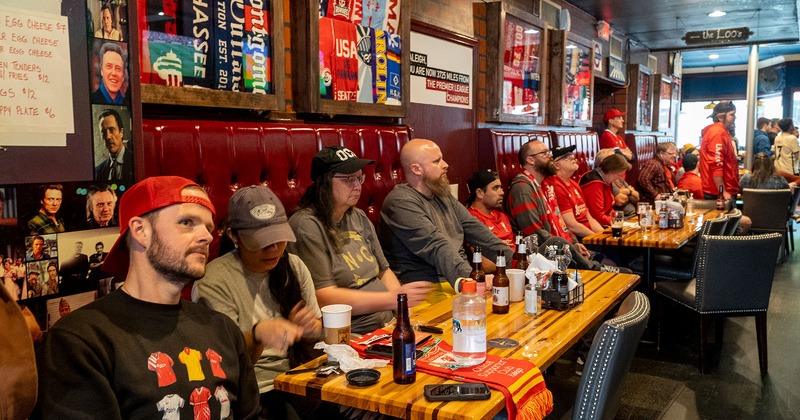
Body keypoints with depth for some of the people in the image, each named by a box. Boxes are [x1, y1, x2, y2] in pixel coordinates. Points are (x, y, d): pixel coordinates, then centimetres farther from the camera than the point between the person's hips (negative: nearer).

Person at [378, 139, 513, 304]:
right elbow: (437, 248, -25)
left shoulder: (443, 196, 15)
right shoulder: (402, 202, -13)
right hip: (428, 289, -8)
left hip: (462, 279, 8)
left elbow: (476, 230, 11)